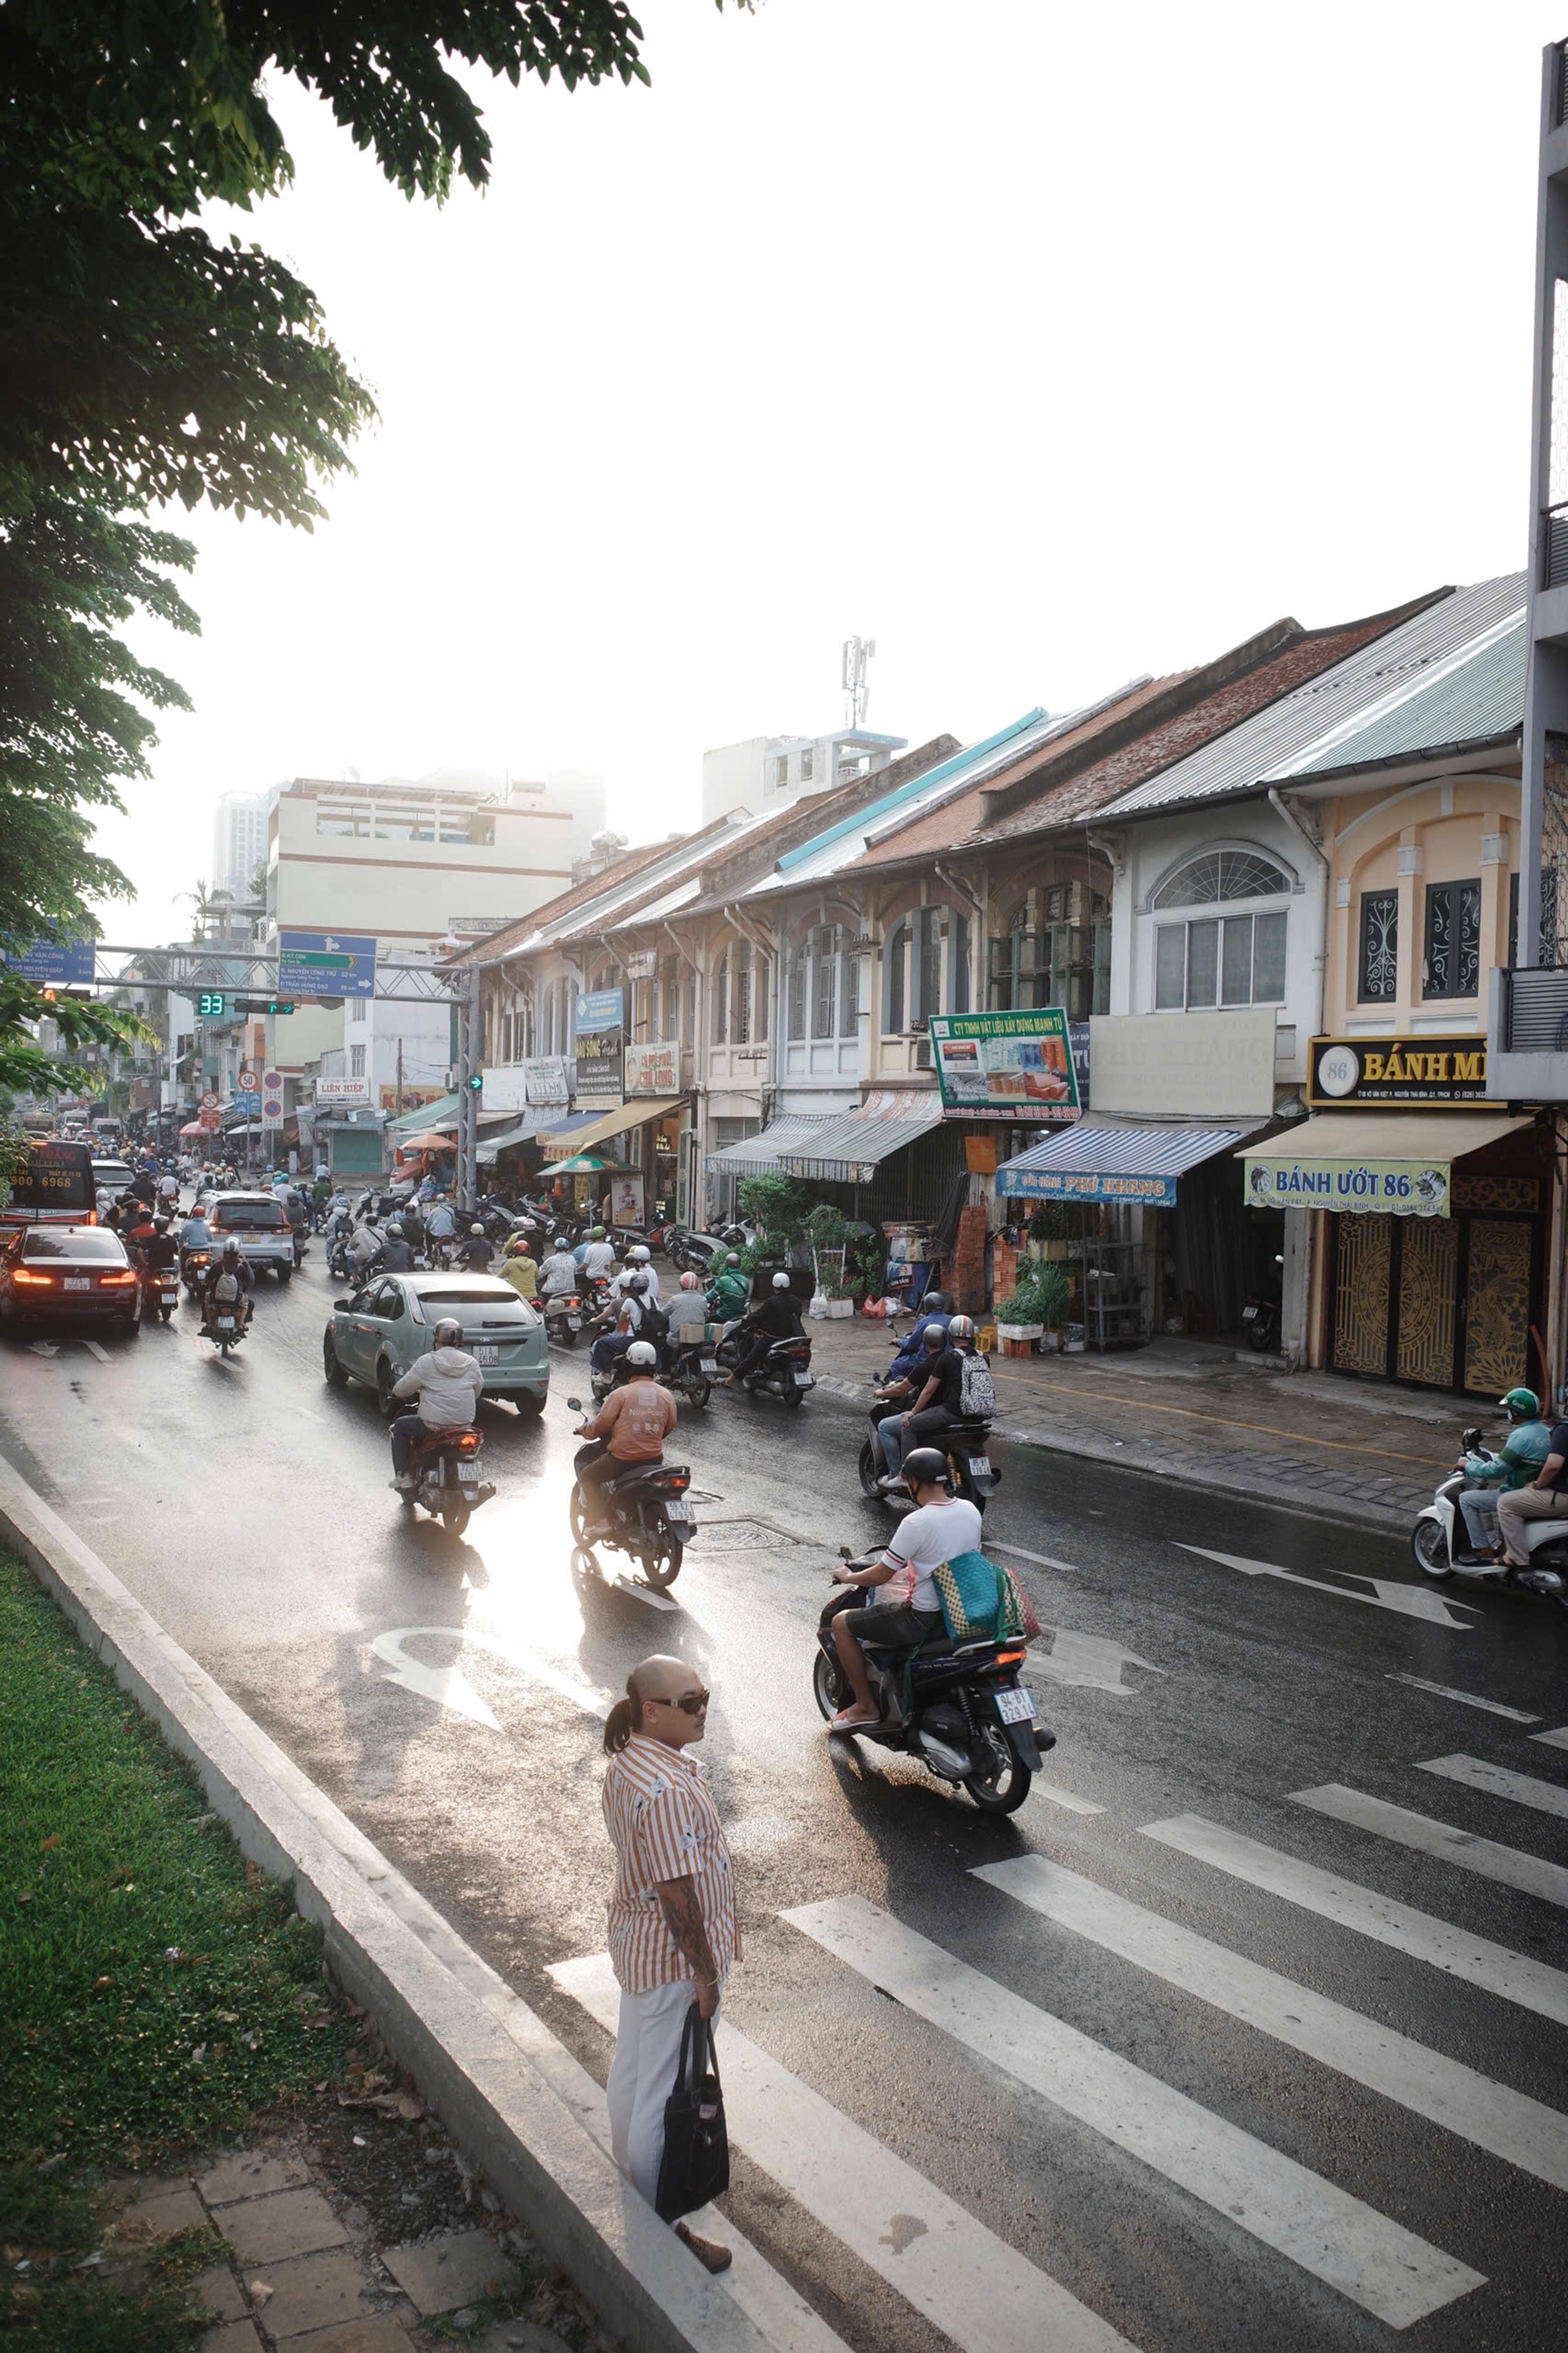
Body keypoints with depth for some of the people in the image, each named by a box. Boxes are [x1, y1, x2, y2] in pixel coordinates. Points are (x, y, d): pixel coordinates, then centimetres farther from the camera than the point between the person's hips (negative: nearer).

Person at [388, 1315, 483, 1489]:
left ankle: (403, 1477, 14)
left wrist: (396, 1391, 24)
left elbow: (401, 1390, 0)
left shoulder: (426, 1362, -7)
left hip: (434, 1426, -4)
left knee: (400, 1427, 21)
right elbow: (477, 1392, 13)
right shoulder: (472, 1364, 2)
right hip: (466, 1424, 4)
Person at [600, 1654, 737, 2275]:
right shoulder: (669, 1791, -33)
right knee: (665, 2092, 5)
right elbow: (677, 1890, -29)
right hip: (674, 1957, -10)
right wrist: (705, 1972, -18)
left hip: (636, 1939, 10)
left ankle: (630, 2181, 47)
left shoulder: (626, 1763, -1)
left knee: (631, 2069, 26)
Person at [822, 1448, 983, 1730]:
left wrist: (849, 1577, 6)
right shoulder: (970, 1511, 0)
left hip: (924, 1618, -8)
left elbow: (881, 1575, -15)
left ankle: (865, 1706, 10)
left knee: (841, 1623, 5)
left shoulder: (917, 1523, -23)